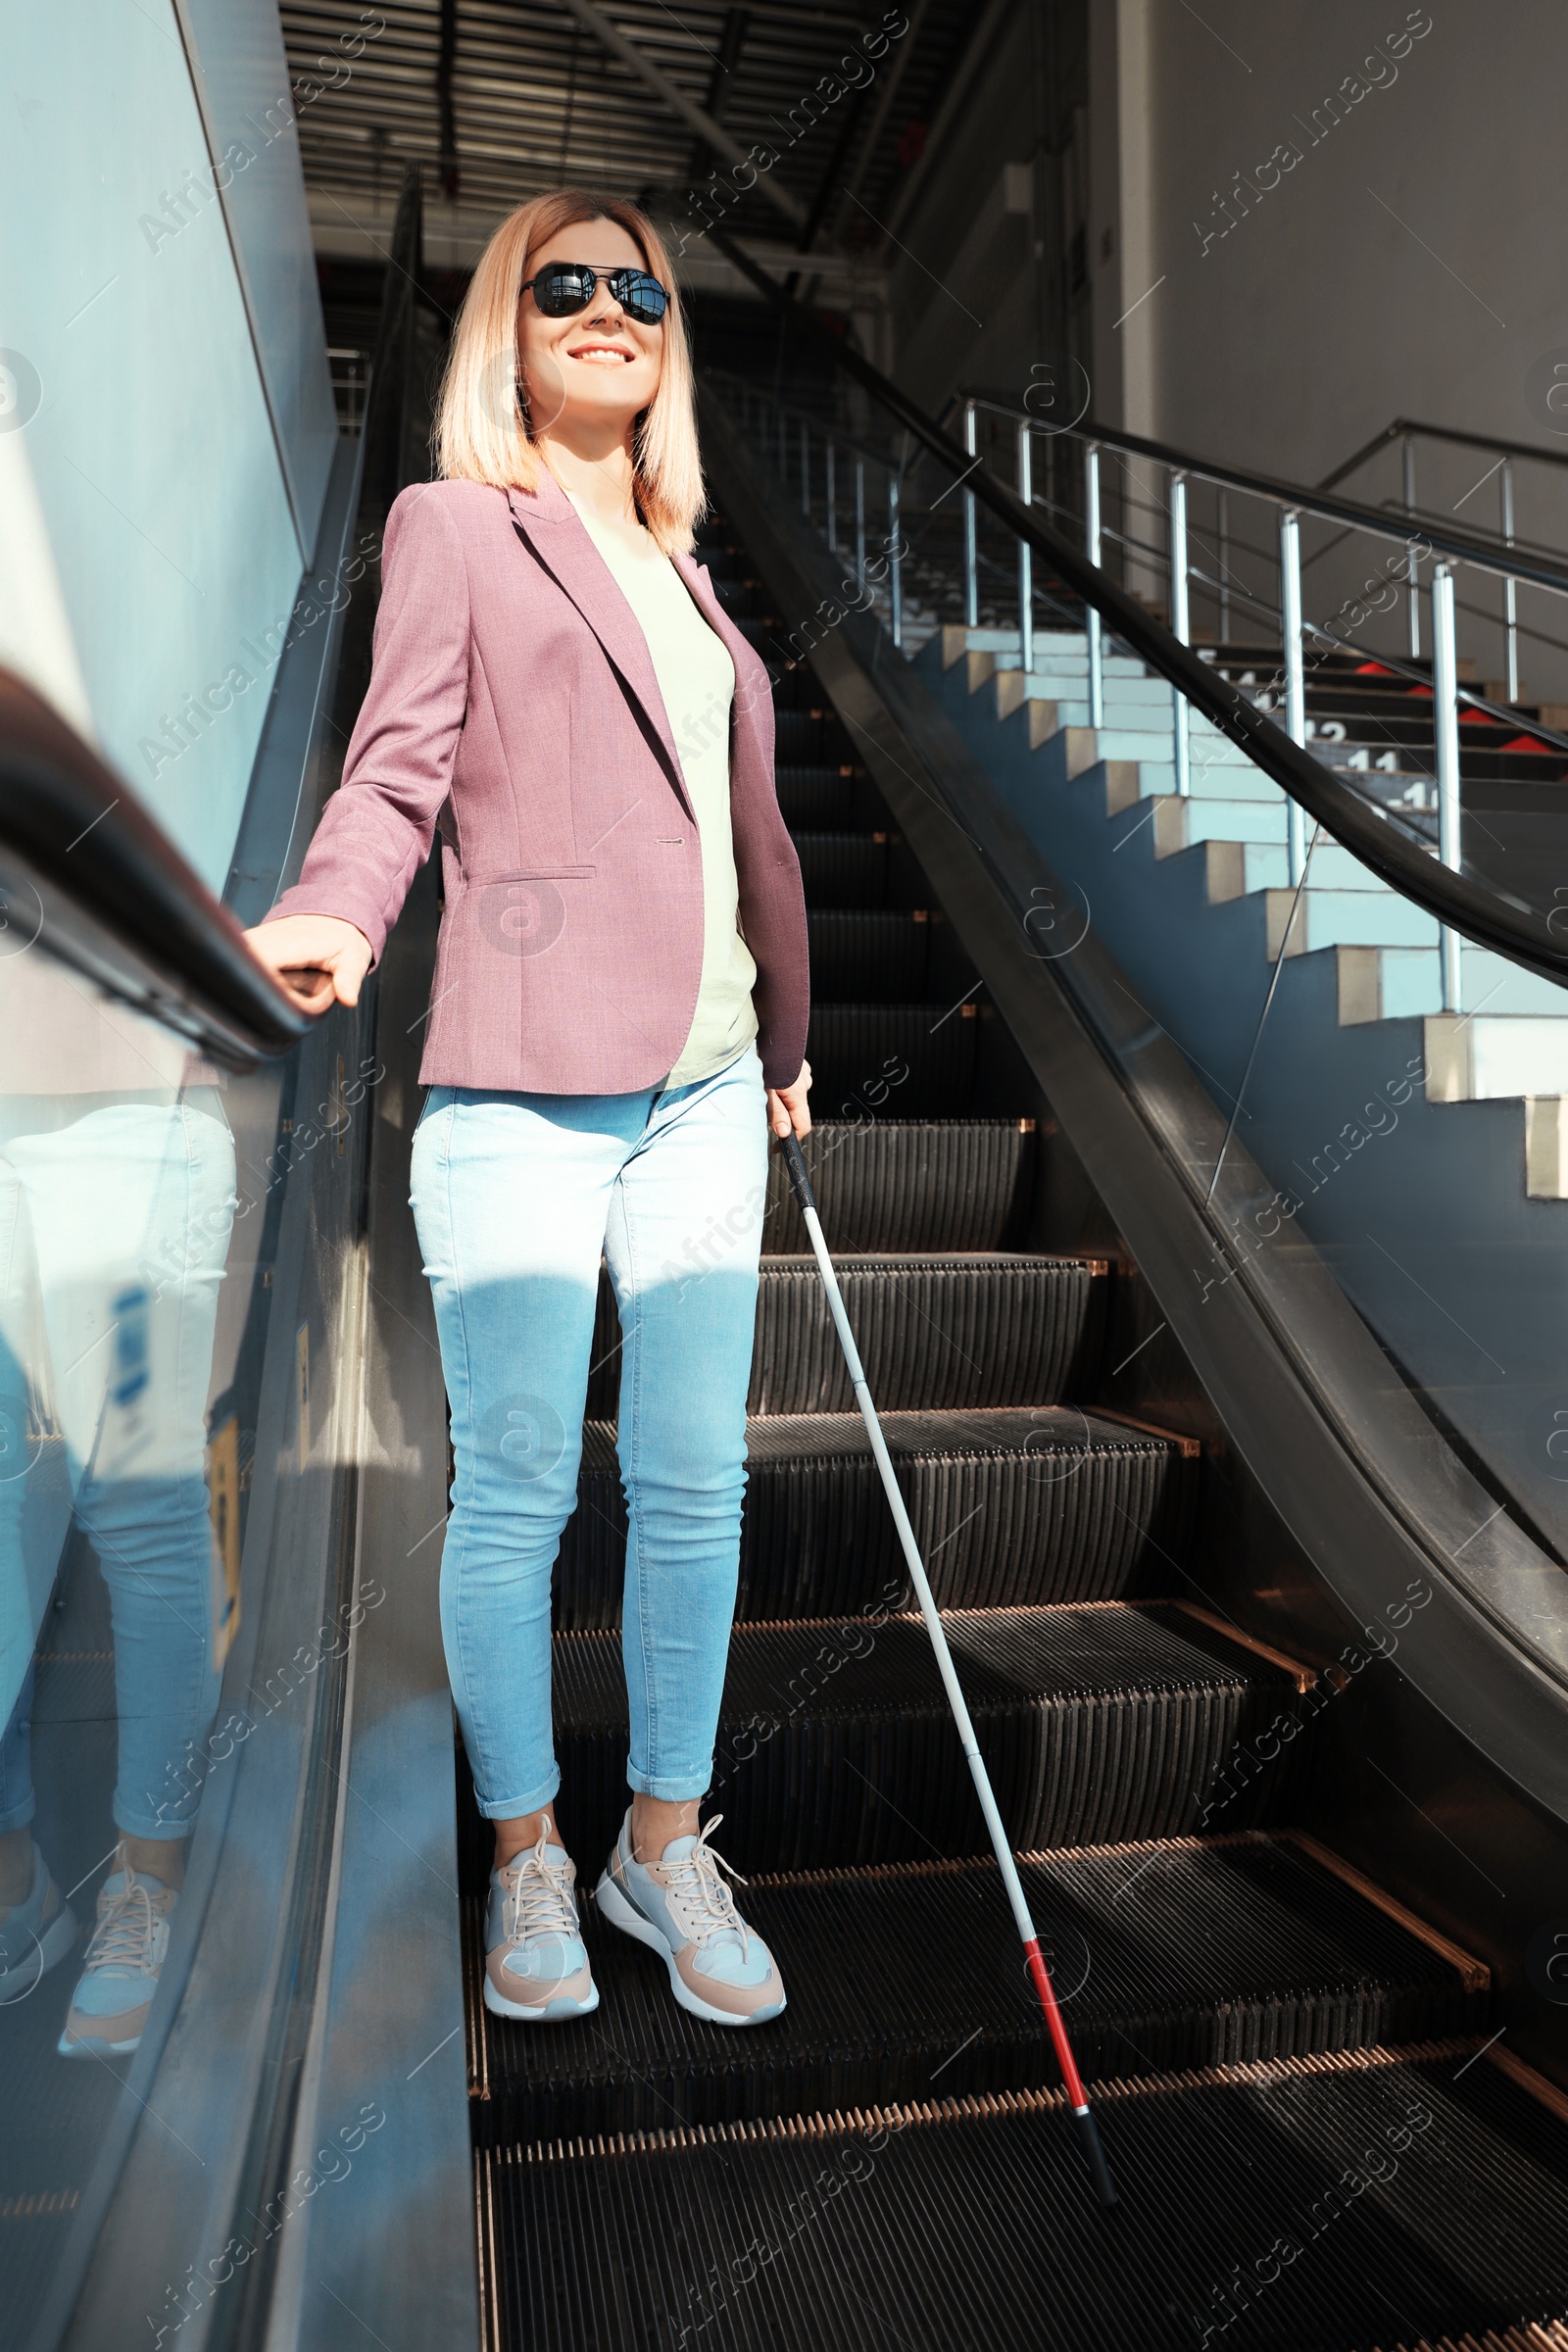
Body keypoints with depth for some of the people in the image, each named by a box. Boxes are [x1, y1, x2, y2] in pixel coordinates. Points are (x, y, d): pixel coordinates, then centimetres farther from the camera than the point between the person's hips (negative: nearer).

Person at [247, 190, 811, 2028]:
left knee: (697, 1482, 6)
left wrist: (785, 1037, 28)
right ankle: (525, 1858, 22)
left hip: (702, 1086, 6)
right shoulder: (454, 525, 8)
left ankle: (666, 1846, 24)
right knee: (515, 1491, 1)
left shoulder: (679, 565, 24)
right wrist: (332, 915, -25)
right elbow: (397, 766, -4)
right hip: (522, 1085, -5)